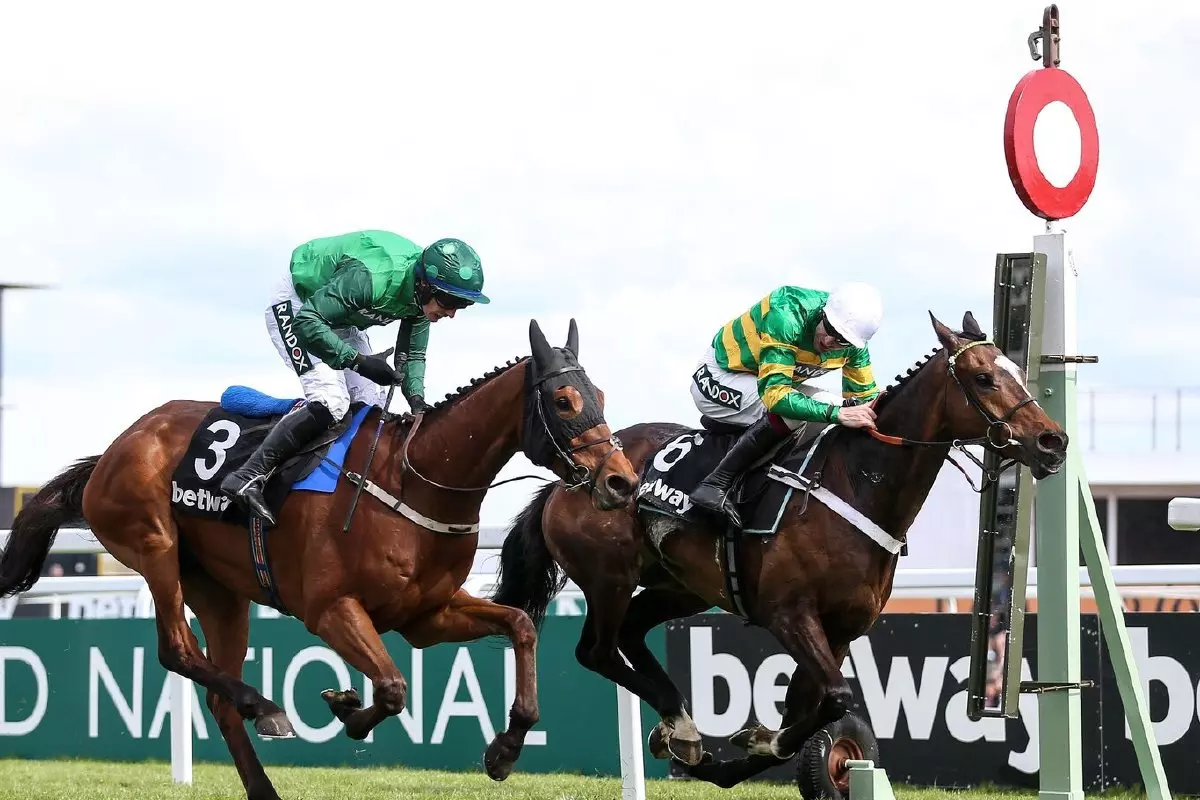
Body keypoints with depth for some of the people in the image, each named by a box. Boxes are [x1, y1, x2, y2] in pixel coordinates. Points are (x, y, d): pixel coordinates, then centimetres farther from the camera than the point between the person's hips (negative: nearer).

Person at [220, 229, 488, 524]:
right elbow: (306, 322, -39)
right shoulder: (372, 277, -38)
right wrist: (358, 361, -42)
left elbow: (412, 355, -1)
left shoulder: (421, 294, -13)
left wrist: (416, 397, -20)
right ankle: (248, 477, -26)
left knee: (372, 408, -1)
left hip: (339, 319, 9)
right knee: (331, 401, -24)